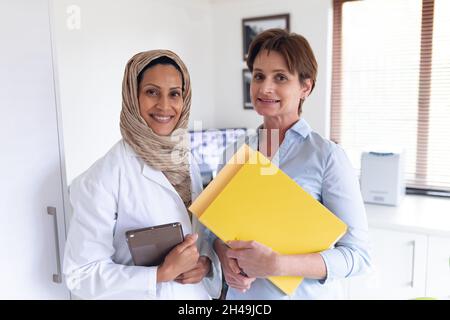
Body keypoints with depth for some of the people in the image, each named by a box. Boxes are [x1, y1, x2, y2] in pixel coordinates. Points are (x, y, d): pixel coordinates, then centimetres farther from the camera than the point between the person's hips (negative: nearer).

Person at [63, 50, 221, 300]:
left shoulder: (187, 163, -4)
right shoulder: (103, 178, -21)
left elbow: (203, 235, 7)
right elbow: (81, 275, -19)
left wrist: (206, 263, -12)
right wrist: (163, 273, -26)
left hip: (198, 293, 6)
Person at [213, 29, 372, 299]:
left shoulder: (327, 156, -16)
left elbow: (357, 254, -16)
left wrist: (276, 264, -27)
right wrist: (227, 259, -14)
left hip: (307, 293, -3)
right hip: (243, 293, 4)